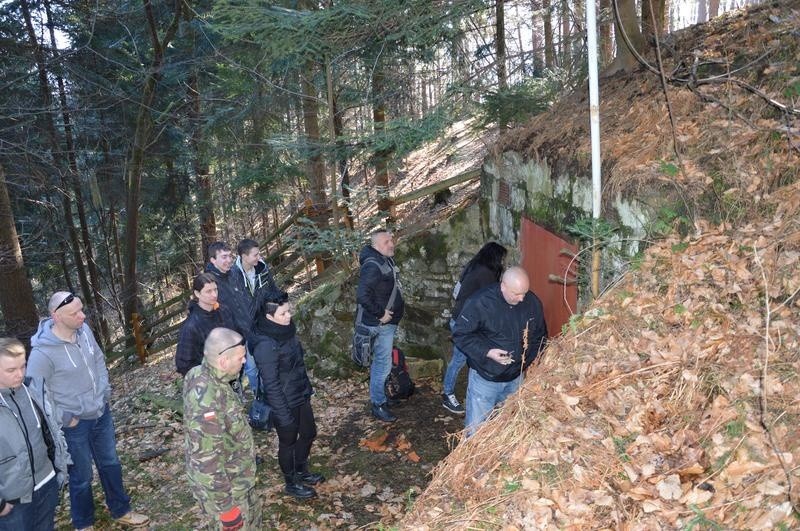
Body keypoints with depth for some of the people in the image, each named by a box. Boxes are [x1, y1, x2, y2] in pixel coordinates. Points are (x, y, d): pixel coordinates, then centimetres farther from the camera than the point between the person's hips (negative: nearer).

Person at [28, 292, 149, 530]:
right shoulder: (43, 352, -27)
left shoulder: (84, 331, -9)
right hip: (75, 423, -6)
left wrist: (105, 390, 3)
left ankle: (121, 511, 42)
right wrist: (64, 419, -14)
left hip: (102, 413, 6)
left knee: (110, 464, 22)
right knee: (82, 477, 14)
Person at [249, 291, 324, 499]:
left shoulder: (286, 329, -5)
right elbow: (271, 385, -25)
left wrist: (307, 388, 18)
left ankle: (301, 471, 49)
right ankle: (292, 484, 39)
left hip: (301, 396, 8)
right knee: (288, 442, 15)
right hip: (285, 403, -8)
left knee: (309, 433, 24)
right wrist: (283, 414, -19)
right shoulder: (266, 346, -30)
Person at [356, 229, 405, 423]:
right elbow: (362, 296, -32)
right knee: (383, 365, -1)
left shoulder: (386, 260, 6)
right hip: (381, 324, -10)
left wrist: (389, 313, 11)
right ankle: (378, 405, 12)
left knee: (380, 362, 22)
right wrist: (380, 314, -24)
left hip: (388, 321, 10)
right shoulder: (373, 266, -25)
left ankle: (378, 395, 37)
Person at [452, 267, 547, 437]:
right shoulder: (480, 302, -21)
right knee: (476, 429, 5)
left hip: (515, 379, 4)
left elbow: (540, 336, 9)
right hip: (484, 378, -4)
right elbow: (460, 334, -14)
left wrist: (530, 360, -4)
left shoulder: (532, 303, -7)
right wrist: (487, 352, -24)